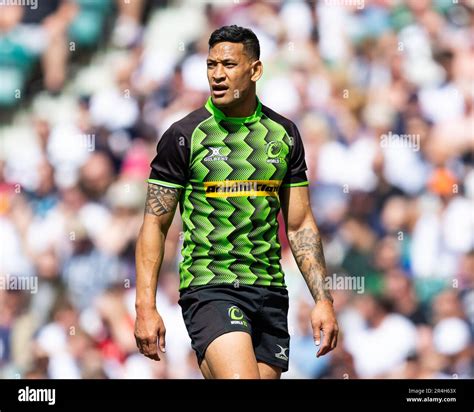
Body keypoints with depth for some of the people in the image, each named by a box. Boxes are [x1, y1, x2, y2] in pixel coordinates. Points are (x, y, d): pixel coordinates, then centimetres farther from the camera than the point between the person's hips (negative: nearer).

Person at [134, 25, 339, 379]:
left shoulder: (284, 134, 10)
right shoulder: (184, 136, -1)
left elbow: (300, 225, 14)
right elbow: (155, 224, 0)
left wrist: (323, 300, 6)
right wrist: (146, 307, -8)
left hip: (270, 294, 4)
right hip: (209, 289, -4)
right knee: (240, 378, -26)